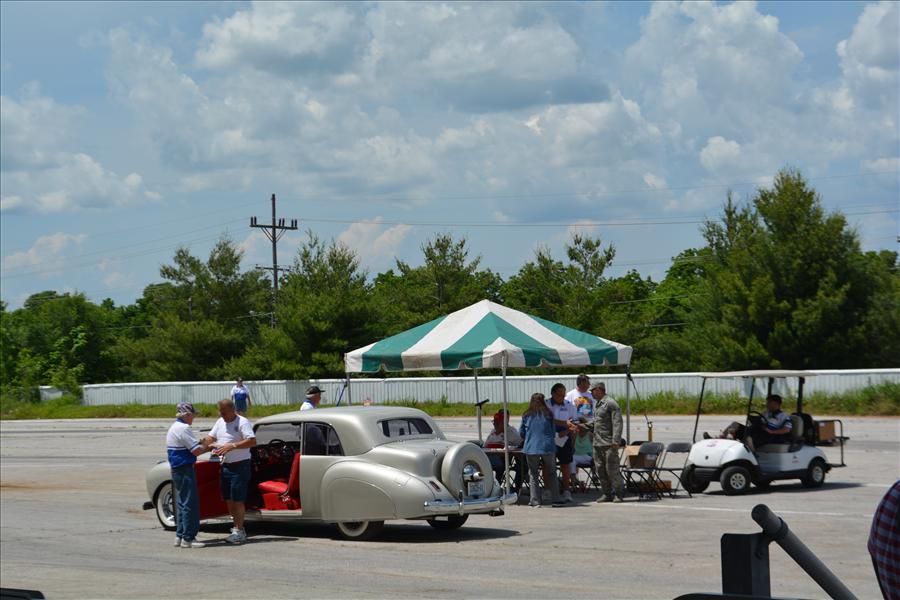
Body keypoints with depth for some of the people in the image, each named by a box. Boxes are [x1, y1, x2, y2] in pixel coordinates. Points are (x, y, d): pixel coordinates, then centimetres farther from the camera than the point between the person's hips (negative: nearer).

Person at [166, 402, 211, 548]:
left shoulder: (173, 428, 16)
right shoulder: (183, 428, -17)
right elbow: (196, 450, -19)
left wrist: (203, 445, 13)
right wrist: (208, 447, -2)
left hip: (176, 469, 10)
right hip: (185, 470, -10)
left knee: (182, 503, 15)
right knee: (190, 504, -6)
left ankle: (180, 536, 18)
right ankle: (188, 538, -5)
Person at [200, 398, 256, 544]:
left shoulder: (243, 423, -13)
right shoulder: (220, 422, 12)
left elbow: (252, 441, -23)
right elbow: (210, 438, 16)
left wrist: (232, 446, -30)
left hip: (240, 466, -8)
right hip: (225, 466, 8)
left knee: (237, 500, -7)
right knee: (229, 499, 11)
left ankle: (239, 531, -2)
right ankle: (238, 528, 20)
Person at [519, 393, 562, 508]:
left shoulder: (526, 416, 2)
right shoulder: (548, 415, 1)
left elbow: (521, 433, 11)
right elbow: (553, 433, 8)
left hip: (531, 448, 0)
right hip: (547, 447, 0)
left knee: (533, 475, 8)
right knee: (551, 473, 11)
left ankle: (535, 501, 5)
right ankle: (556, 499, 9)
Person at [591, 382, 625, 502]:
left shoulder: (610, 403, -9)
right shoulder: (596, 404, 19)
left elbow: (617, 423, -14)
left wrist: (615, 440, -20)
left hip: (609, 443, -9)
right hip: (597, 443, 9)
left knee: (612, 469, -7)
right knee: (600, 470, 7)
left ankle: (619, 493, 2)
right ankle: (607, 493, 14)